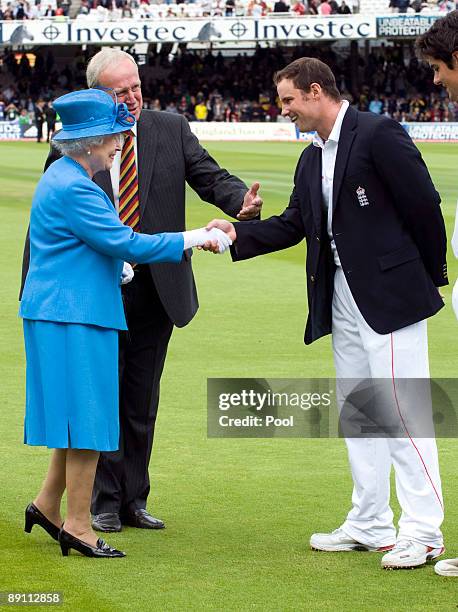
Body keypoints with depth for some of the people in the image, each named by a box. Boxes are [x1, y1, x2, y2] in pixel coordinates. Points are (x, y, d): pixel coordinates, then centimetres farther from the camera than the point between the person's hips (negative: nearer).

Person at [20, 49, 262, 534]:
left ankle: (134, 500, 20)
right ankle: (104, 503, 14)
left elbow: (210, 177, -2)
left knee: (142, 402, 10)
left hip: (155, 290, 2)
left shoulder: (171, 130, 4)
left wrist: (242, 201, -25)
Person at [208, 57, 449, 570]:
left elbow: (423, 206, -11)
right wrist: (238, 234, 1)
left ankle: (423, 530, -5)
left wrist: (432, 275, -5)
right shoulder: (312, 159, 15)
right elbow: (293, 224, 14)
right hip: (342, 297, 9)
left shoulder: (379, 135, -11)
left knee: (400, 407, -9)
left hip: (389, 292, -9)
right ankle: (370, 525, 20)